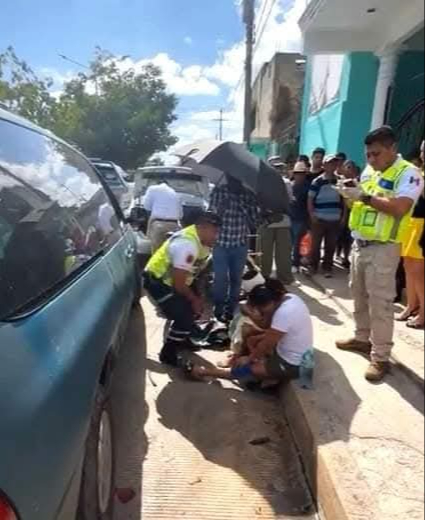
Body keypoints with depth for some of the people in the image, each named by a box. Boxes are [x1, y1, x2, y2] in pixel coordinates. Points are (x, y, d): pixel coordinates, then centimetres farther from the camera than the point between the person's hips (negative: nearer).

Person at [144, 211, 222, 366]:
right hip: (157, 281, -10)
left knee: (196, 308, 14)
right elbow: (179, 284, -28)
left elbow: (197, 270, 10)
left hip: (173, 280, 10)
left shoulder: (203, 241, -2)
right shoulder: (187, 245, -32)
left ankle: (181, 340, 35)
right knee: (185, 316, -15)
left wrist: (197, 297, 5)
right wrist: (194, 299, -12)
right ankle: (168, 354, 4)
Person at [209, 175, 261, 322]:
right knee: (220, 278, 0)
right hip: (221, 243, -2)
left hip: (241, 244, 2)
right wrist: (222, 207, -24)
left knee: (236, 278, 11)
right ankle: (219, 309, 19)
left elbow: (255, 221, -1)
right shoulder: (218, 192, -4)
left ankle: (231, 309, 28)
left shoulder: (249, 195, 0)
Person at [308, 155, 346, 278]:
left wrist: (343, 216, 8)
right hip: (319, 219, -3)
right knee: (316, 244, 4)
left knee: (331, 245, 7)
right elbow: (310, 200, 0)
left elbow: (344, 200, 15)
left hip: (335, 220, 3)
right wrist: (312, 216, -7)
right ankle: (313, 266, 16)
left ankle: (327, 267, 18)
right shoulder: (317, 181, -2)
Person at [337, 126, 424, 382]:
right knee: (360, 296, 16)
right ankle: (362, 338, 33)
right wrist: (352, 194, -3)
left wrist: (365, 197, -22)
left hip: (383, 248, -7)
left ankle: (381, 357, 6)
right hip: (359, 244, 8)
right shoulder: (369, 171, 11)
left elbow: (399, 208, -25)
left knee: (380, 303, -4)